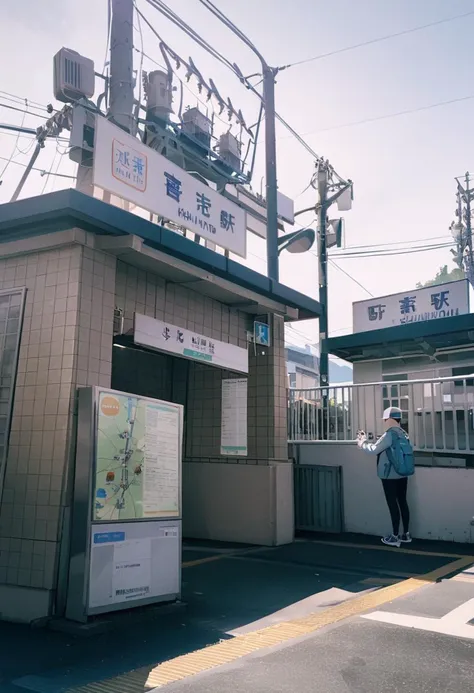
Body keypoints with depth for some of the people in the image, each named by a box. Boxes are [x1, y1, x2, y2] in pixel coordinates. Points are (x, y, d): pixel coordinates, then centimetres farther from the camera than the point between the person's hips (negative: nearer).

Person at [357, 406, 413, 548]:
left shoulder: (390, 435, -18)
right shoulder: (403, 434, 9)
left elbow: (373, 449, -16)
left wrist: (361, 442, 0)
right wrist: (366, 439, 17)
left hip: (390, 476, -8)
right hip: (402, 474, 8)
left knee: (393, 504, -2)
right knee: (402, 502, 12)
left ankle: (395, 537, 3)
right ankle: (406, 534, 19)